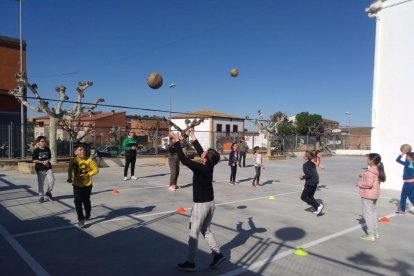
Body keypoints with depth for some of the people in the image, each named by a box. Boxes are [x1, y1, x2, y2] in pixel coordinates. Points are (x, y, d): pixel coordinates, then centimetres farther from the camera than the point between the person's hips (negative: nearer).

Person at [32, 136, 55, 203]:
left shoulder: (47, 149, 7)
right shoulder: (36, 150, -5)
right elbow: (34, 160, -7)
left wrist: (47, 161, -6)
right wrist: (42, 162, -13)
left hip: (48, 168, 3)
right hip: (40, 169, -3)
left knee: (52, 180, -10)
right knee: (40, 183, 3)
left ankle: (48, 193, 13)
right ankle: (41, 196, 18)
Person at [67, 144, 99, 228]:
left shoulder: (89, 160, -14)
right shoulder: (73, 160, -7)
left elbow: (96, 169, -9)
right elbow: (70, 170, 11)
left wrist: (88, 175, -21)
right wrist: (69, 178, -1)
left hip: (87, 185, -1)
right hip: (77, 185, 1)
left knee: (86, 201, 13)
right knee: (78, 202, -5)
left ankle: (88, 214, 43)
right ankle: (81, 219, 6)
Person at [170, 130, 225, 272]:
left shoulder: (199, 168, -24)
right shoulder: (210, 166, -3)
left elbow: (183, 159, -25)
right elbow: (200, 151, 10)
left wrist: (177, 142, -19)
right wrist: (193, 138, 18)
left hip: (201, 205, -8)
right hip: (210, 203, 8)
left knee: (193, 234, 5)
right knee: (206, 230, 22)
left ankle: (190, 263, 15)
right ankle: (217, 254, 18)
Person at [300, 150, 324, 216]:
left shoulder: (305, 165, -16)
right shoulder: (312, 164, 12)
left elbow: (309, 175, -22)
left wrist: (303, 177, -7)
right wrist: (304, 176, 14)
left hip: (310, 183, -9)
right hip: (315, 181, 9)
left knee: (303, 197, 3)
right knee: (310, 196, 21)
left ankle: (318, 206, -5)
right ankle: (318, 210, 16)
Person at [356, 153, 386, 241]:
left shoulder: (370, 171, -22)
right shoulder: (377, 170, 8)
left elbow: (369, 183, -32)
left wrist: (359, 183, -18)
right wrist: (363, 175, 14)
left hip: (367, 195, -10)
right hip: (374, 195, 10)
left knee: (367, 214, -1)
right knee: (373, 213, 19)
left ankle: (371, 235, 3)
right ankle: (375, 232, 28)